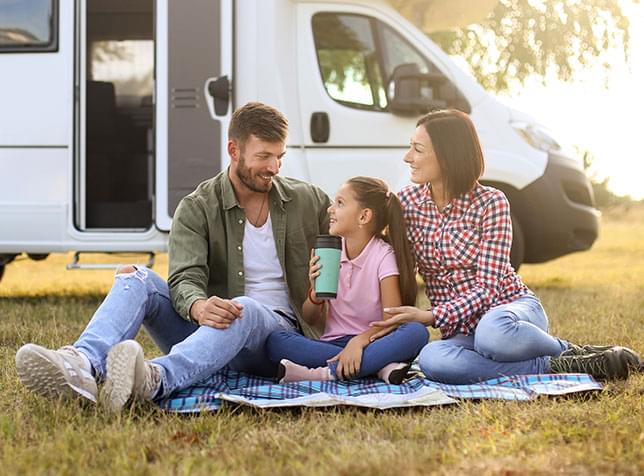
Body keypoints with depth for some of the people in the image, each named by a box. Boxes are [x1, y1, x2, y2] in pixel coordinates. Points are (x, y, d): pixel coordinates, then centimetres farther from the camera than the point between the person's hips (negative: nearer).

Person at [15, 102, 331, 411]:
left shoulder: (310, 201, 5)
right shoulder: (196, 209, 0)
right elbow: (185, 280, -14)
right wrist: (199, 308, -40)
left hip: (278, 330, -1)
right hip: (208, 327, 2)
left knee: (243, 309, -38)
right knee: (135, 278, -21)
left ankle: (155, 379, -68)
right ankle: (83, 367, -52)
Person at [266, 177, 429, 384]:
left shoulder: (383, 255, -5)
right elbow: (311, 320, 10)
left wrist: (359, 341, -32)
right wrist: (315, 293, -11)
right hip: (333, 343, 3)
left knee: (417, 332, -32)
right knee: (274, 340, -25)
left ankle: (330, 372, -34)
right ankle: (379, 366, -29)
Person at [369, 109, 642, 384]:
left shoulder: (490, 203, -9)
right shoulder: (406, 203, 3)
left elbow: (487, 287, -14)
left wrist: (430, 317, -25)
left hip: (513, 307, -3)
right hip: (461, 329, 3)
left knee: (492, 332, -43)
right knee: (432, 359, -36)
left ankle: (567, 351, -11)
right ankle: (553, 367, -22)